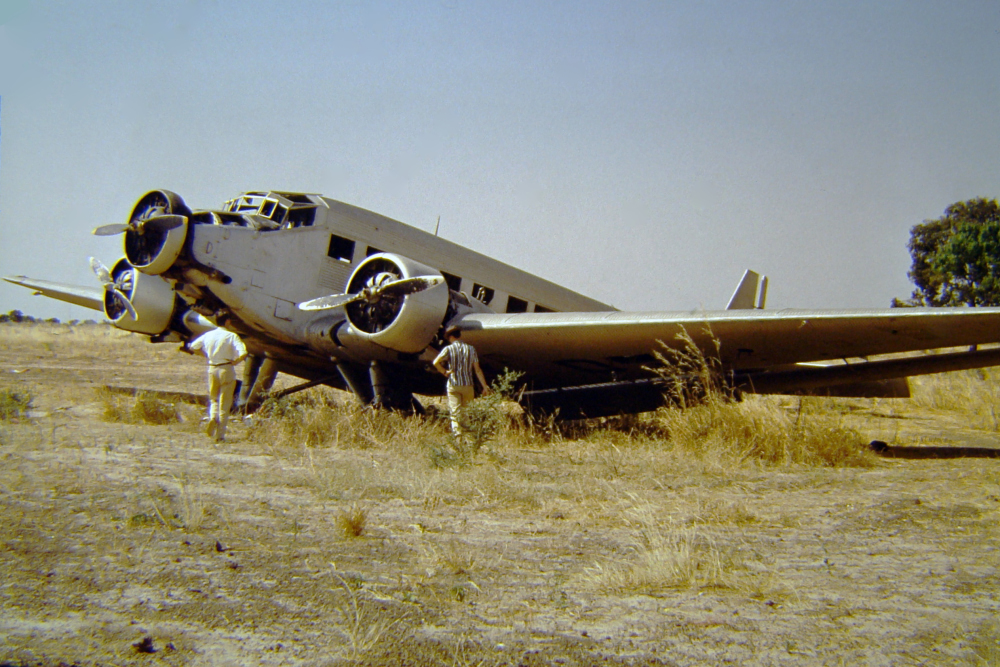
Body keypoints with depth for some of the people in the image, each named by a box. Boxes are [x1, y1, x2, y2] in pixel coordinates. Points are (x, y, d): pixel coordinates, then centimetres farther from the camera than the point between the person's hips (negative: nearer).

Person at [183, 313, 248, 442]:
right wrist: (235, 361, -5)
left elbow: (191, 347, 15)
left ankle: (213, 418, -7)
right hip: (226, 369, -3)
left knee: (213, 399, 23)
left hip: (212, 369, 4)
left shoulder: (208, 335, 4)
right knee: (224, 404, 4)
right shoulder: (231, 336, -9)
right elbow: (243, 353, -22)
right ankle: (220, 435, 5)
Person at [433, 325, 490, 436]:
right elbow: (477, 370, 4)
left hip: (453, 385, -2)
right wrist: (485, 386, 7)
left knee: (455, 412, -2)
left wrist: (445, 372, 0)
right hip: (468, 385, 2)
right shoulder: (470, 349, 6)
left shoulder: (448, 349, -2)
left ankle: (458, 435, -13)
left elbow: (436, 363, -16)